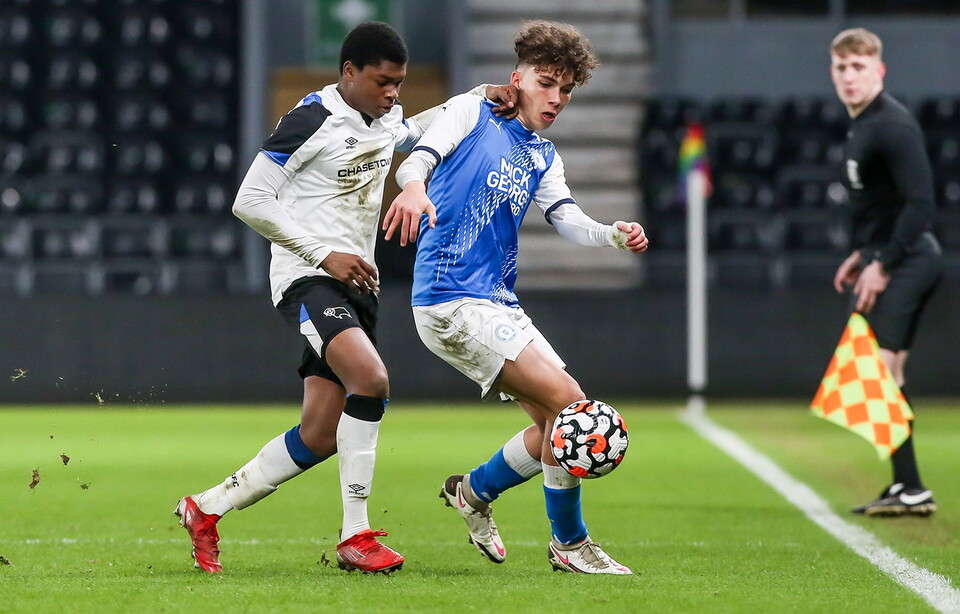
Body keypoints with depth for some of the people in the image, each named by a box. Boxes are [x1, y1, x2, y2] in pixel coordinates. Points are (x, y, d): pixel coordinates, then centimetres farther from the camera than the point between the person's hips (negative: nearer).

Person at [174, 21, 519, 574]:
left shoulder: (386, 120, 12)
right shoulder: (311, 122, -12)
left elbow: (418, 130, 37)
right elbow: (249, 202, -13)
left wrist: (478, 98, 20)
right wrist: (326, 254, -17)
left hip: (356, 285, 8)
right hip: (307, 278, -8)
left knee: (321, 435, 2)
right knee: (371, 380, -30)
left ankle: (206, 508, 18)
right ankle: (356, 537, -24)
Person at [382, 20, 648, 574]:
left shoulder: (544, 159, 19)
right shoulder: (471, 113, 1)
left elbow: (568, 219, 3)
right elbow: (419, 159, -15)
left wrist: (616, 235, -18)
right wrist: (414, 186, -39)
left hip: (498, 303, 8)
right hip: (452, 300, -8)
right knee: (568, 400, -16)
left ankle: (475, 492, 30)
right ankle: (570, 544, -4)